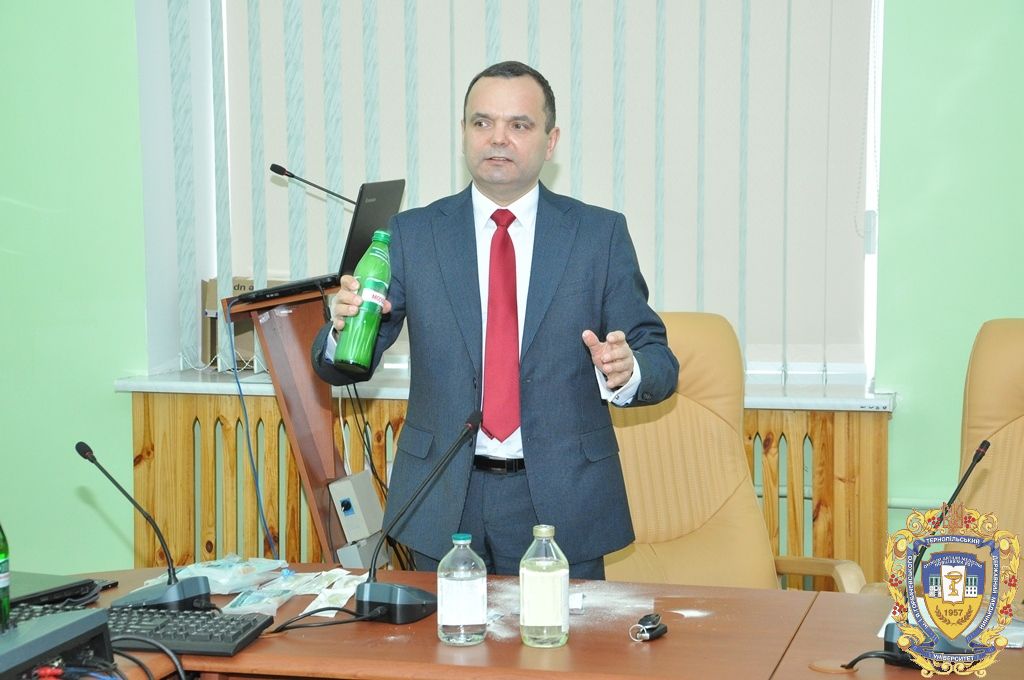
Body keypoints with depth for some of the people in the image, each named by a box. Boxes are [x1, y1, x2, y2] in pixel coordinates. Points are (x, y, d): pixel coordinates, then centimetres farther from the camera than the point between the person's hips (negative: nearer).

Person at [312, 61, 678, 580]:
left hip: (562, 502, -1)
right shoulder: (412, 234, 3)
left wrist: (626, 371, -22)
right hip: (444, 498, 1)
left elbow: (660, 364, 0)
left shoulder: (601, 234, 2)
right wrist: (344, 325, -20)